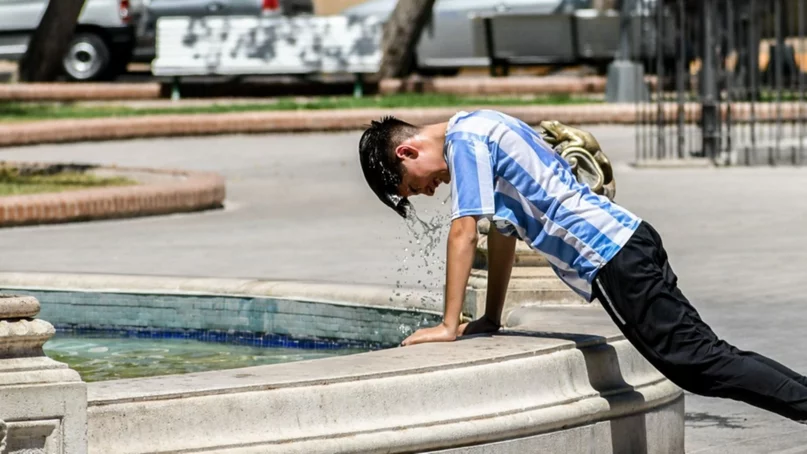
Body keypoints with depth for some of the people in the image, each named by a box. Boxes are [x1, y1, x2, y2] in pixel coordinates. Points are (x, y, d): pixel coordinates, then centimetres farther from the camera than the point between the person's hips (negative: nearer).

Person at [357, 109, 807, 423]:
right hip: (627, 240, 10)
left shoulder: (464, 138, -8)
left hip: (612, 259, -10)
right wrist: (491, 318, 27)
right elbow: (504, 231, 26)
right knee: (701, 359, 7)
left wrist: (449, 325, -9)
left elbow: (464, 234, -13)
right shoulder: (479, 131, 21)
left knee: (700, 361, -12)